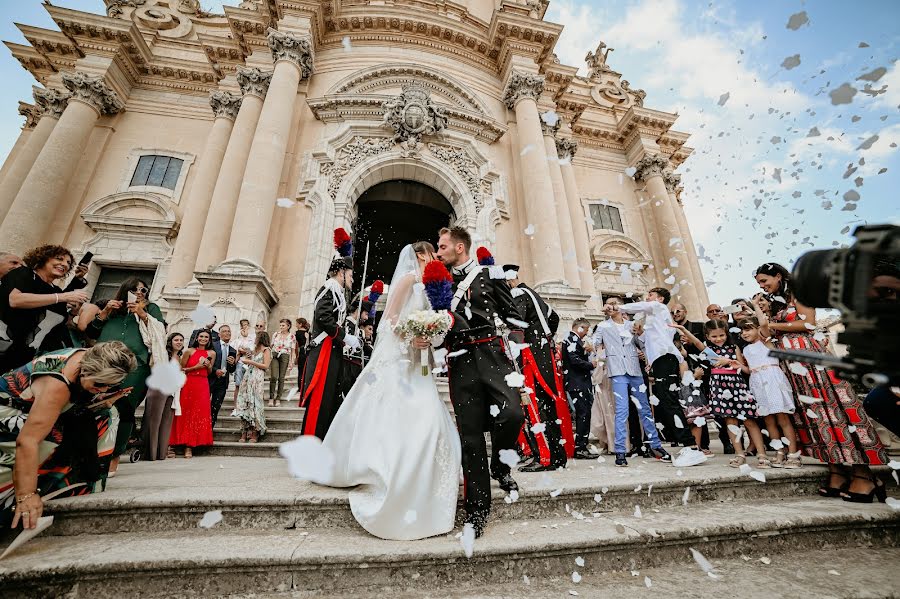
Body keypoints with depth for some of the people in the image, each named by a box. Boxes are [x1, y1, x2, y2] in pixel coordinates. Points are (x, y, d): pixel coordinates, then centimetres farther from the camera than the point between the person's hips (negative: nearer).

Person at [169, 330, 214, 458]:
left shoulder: (212, 353, 10)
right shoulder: (189, 351, 3)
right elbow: (181, 368, 2)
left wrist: (208, 366, -3)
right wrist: (195, 367, -11)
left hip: (203, 386, 2)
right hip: (188, 384, -2)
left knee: (200, 414, -2)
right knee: (186, 414, 0)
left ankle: (190, 446, 6)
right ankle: (187, 443, 9)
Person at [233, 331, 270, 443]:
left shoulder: (266, 349, 1)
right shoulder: (254, 349, 21)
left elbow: (265, 366, -8)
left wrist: (250, 362, -7)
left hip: (257, 379, -6)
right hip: (247, 377, 6)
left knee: (254, 404, -6)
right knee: (244, 404, 1)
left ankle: (254, 434, 1)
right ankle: (244, 434, 6)